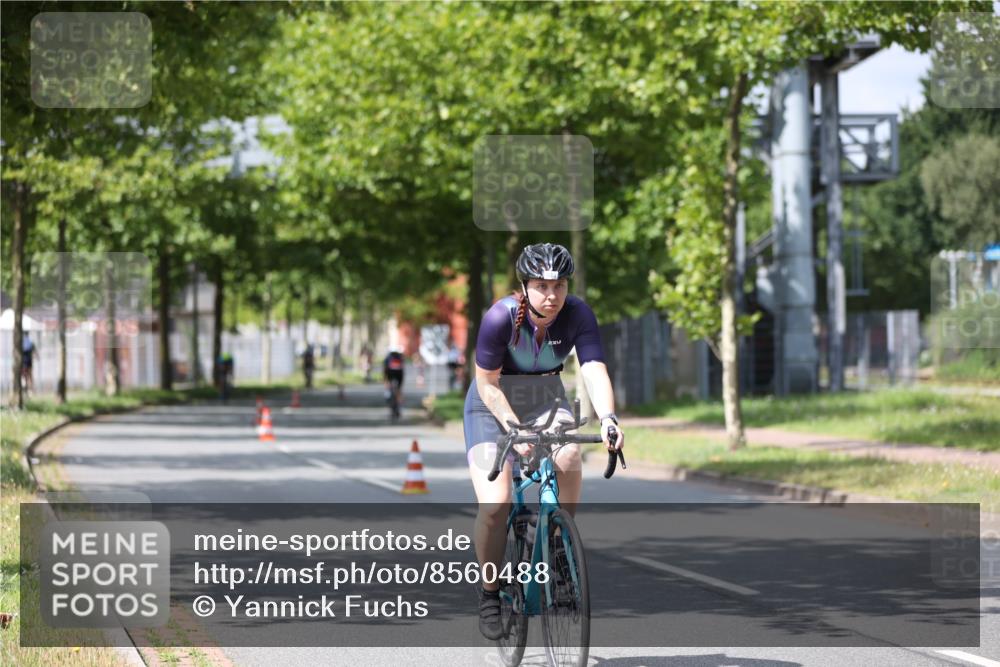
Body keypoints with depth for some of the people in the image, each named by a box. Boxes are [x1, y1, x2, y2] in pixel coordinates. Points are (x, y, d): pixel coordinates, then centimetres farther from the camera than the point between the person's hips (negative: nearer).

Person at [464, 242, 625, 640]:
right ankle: (489, 593, 2)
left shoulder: (578, 315, -20)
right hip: (494, 404, -2)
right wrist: (514, 428, -31)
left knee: (568, 457, -31)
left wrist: (608, 419, -47)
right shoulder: (501, 317, -26)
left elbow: (595, 371, -29)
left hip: (545, 399, 2)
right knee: (495, 505, -21)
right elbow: (487, 383, -18)